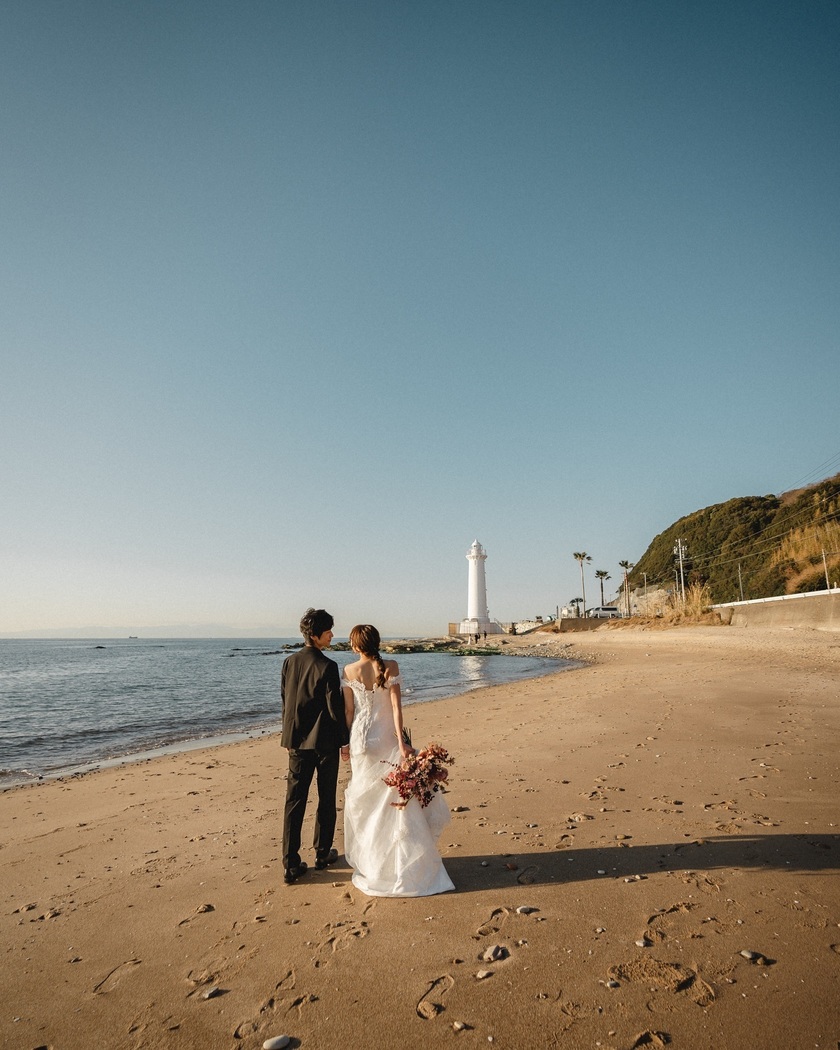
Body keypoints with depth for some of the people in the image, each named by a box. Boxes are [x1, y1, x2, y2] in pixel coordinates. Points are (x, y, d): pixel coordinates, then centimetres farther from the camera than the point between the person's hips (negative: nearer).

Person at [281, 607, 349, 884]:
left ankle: (291, 864, 9)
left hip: (297, 741, 5)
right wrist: (345, 740, -4)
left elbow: (285, 701, 8)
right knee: (326, 800, 13)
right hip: (325, 741, -4)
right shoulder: (327, 667, -18)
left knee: (294, 801, 7)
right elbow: (335, 708, -16)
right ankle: (322, 853, 27)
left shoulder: (289, 662, 1)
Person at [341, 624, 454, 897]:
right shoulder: (390, 667, -10)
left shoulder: (349, 671, -7)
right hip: (387, 737, -1)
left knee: (365, 800, 15)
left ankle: (368, 861, 27)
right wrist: (401, 741, -10)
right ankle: (402, 864, 17)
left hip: (361, 739, 1)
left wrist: (345, 742, 7)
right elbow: (396, 706, -12)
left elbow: (348, 710, -3)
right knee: (396, 797, 10)